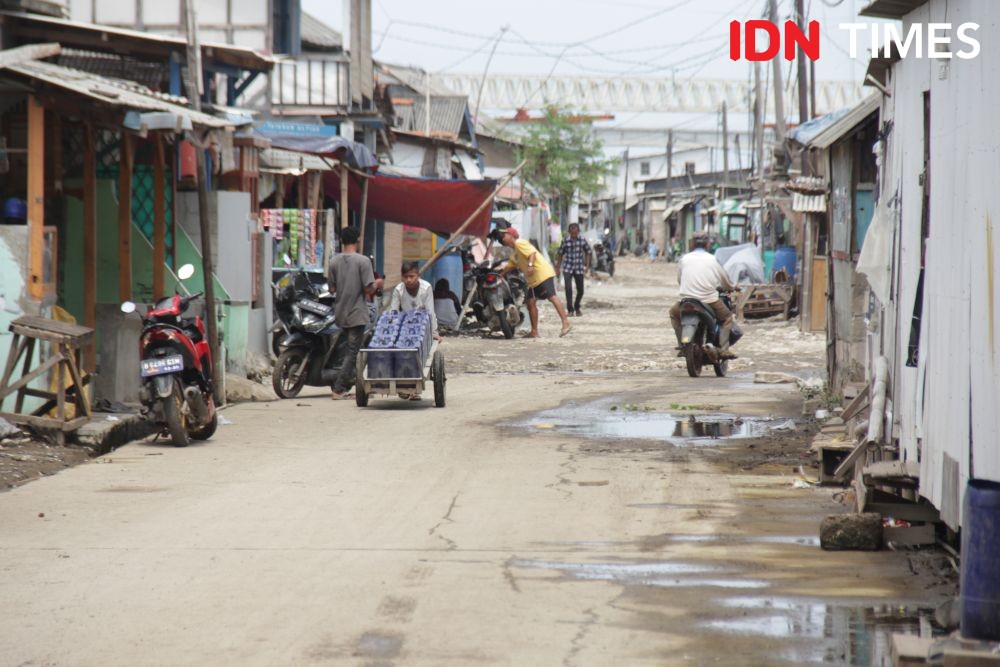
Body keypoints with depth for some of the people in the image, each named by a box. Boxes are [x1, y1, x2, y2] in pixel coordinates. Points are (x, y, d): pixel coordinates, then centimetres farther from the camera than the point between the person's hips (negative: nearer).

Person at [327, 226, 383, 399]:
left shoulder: (334, 261, 1)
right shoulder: (363, 261, -13)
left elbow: (332, 288, 4)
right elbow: (368, 289, -15)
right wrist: (377, 284, 6)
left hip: (341, 312, 6)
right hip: (357, 313, -6)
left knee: (352, 348, 21)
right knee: (353, 352, -2)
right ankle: (338, 388, -8)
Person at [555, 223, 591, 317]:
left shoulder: (583, 240, -3)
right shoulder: (565, 241, -5)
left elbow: (587, 253, 8)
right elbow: (561, 254, 5)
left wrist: (587, 266, 3)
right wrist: (558, 268, 6)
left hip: (579, 269, 2)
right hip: (568, 268, -2)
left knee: (580, 290, 7)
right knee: (568, 288, -18)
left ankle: (577, 308, 31)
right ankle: (570, 309, -11)